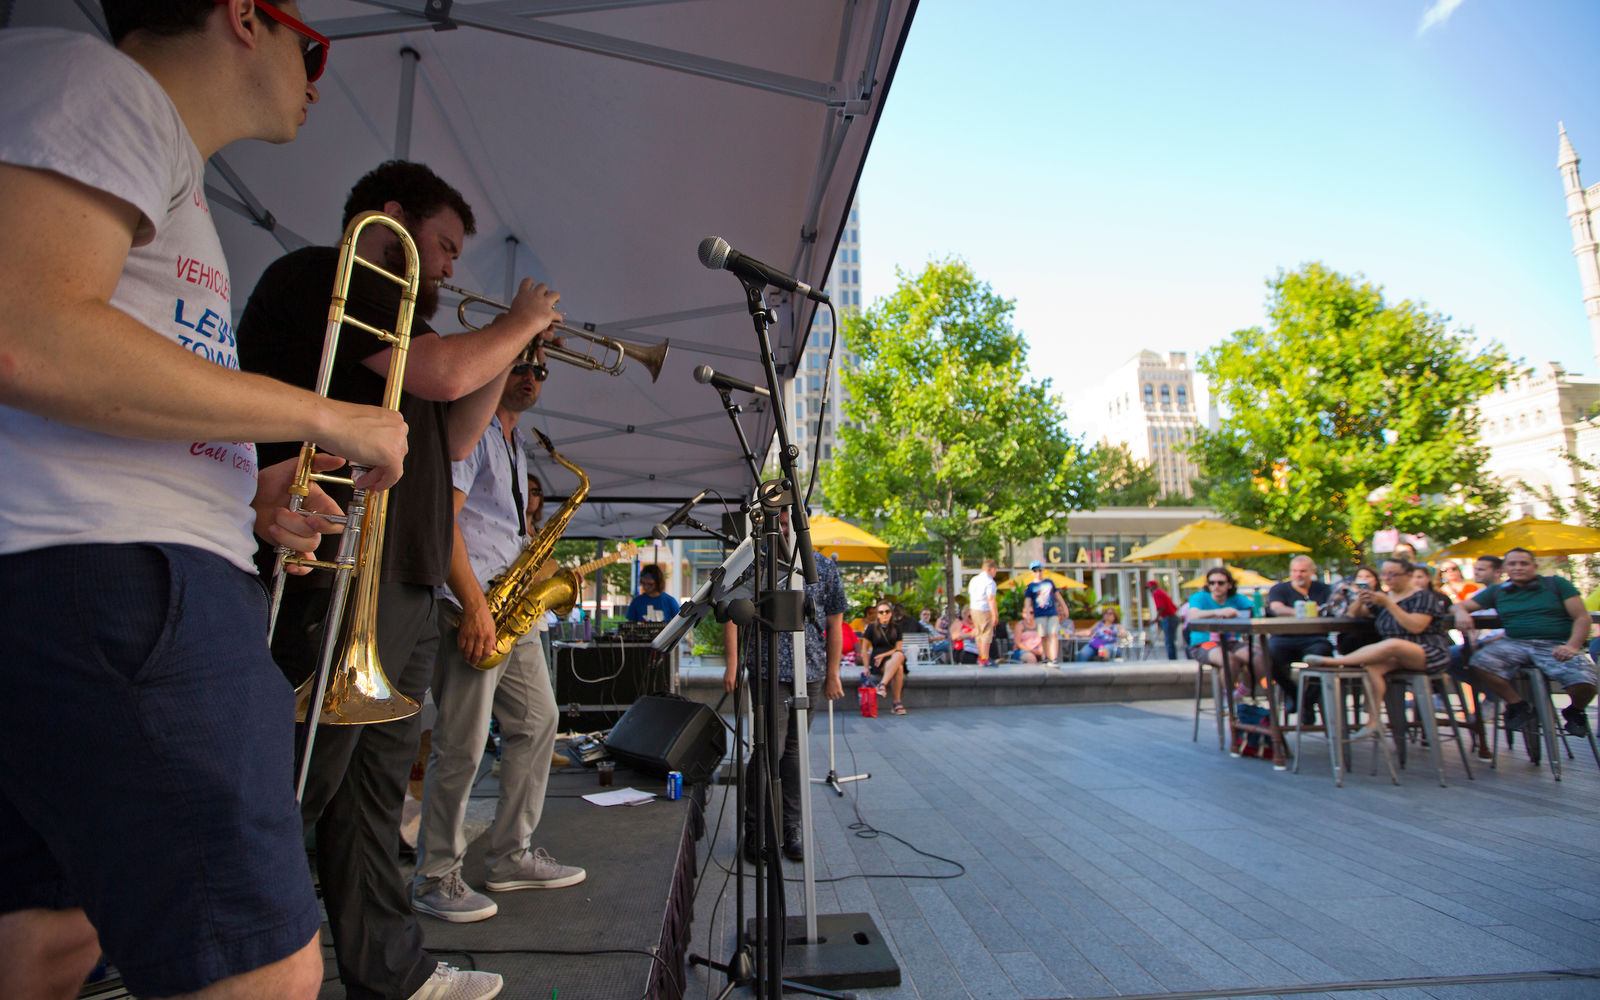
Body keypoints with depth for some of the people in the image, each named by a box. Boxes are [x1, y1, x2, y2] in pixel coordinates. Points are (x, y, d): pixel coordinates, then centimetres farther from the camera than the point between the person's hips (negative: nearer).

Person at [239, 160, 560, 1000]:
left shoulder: (383, 309, 25)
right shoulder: (322, 275, -3)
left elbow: (453, 438, 22)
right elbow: (442, 373, -16)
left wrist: (509, 352, 16)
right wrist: (521, 322, 1)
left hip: (403, 585, 10)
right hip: (336, 580, -10)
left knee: (373, 794, 15)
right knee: (289, 800, -3)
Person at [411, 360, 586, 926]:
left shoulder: (516, 449, 24)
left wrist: (548, 571, 9)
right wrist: (474, 605, -23)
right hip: (470, 607, -10)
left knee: (537, 720, 10)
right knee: (462, 743, -5)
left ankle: (512, 857, 21)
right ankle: (435, 879, 10)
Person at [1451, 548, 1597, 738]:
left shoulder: (1557, 584, 11)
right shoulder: (1497, 591, 16)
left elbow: (1582, 617, 4)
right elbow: (1462, 605, 13)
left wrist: (1572, 646, -14)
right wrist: (1461, 613, -14)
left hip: (1557, 645, -1)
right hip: (1515, 644, 1)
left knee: (1583, 682, -31)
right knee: (1478, 661, -29)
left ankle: (1575, 711, 8)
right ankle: (1518, 706, -6)